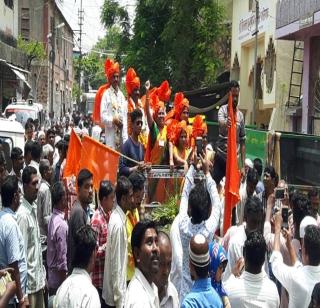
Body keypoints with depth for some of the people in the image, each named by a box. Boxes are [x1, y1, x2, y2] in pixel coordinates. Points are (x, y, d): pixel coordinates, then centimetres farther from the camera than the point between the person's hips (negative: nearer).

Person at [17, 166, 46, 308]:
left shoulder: (34, 207, 5)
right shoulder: (22, 214, -21)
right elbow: (22, 253, -20)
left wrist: (43, 274, 15)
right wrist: (26, 288, -18)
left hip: (39, 277, 8)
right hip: (30, 281, -8)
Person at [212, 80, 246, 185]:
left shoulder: (241, 115, 6)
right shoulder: (223, 110, -4)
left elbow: (242, 142, 8)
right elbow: (221, 124, -28)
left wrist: (243, 166, 3)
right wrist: (226, 124, -53)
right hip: (221, 157, -3)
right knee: (216, 184, -2)